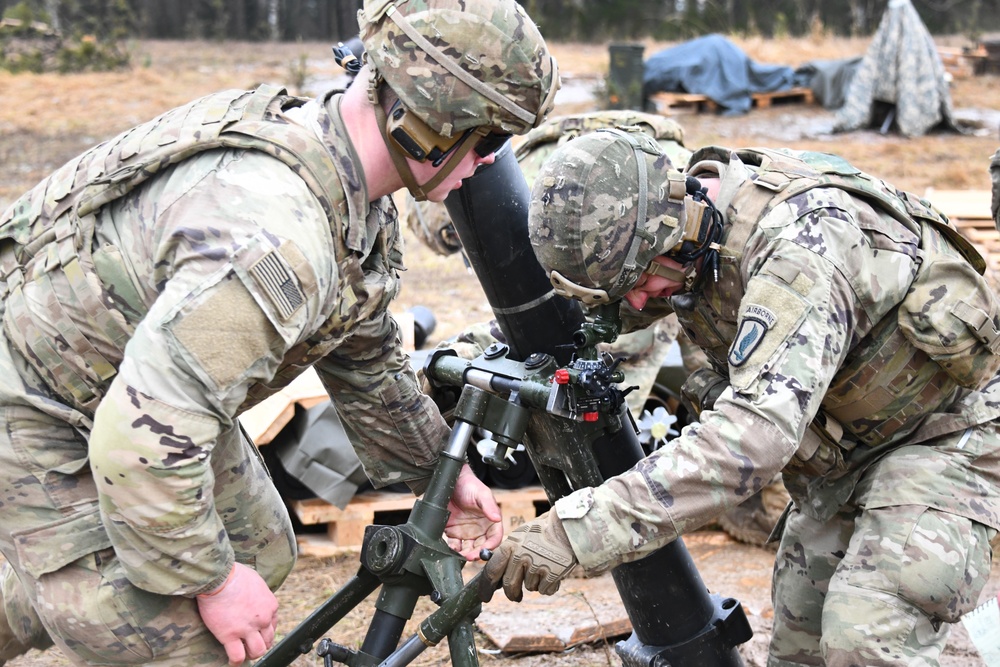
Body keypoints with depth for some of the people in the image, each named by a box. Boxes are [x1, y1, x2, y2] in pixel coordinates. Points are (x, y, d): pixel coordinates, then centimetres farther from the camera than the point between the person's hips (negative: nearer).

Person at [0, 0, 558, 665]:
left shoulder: (360, 197, -4)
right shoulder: (276, 234, -37)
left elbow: (365, 356, 14)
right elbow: (140, 444, -38)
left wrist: (442, 472, 19)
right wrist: (212, 582, -24)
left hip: (147, 393, 9)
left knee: (258, 552, 18)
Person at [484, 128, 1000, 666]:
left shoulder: (800, 243, -37)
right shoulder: (685, 235, -10)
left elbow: (756, 432, -48)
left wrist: (579, 528, -52)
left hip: (941, 429, -8)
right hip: (841, 444, 8)